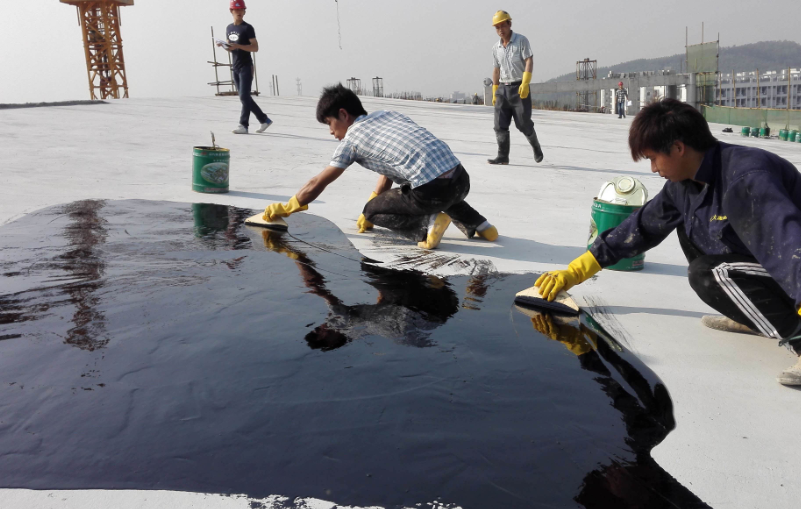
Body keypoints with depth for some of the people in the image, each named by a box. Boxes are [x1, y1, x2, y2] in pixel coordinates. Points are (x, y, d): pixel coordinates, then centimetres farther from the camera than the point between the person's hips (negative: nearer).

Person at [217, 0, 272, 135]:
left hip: (246, 67, -7)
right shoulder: (229, 28, 15)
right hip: (236, 68, 8)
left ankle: (243, 125, -10)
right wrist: (223, 45, 1)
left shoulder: (247, 28, -6)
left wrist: (238, 46, -23)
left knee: (244, 96, -12)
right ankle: (264, 120, 18)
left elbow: (255, 48, -12)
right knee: (245, 97, 9)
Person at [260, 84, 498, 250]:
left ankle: (425, 225, -5)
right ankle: (476, 223, 20)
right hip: (461, 179, 7)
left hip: (432, 191, -7)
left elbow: (317, 184, 14)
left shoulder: (350, 139, 7)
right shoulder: (388, 114, 25)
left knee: (374, 211, 17)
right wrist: (372, 200, 41)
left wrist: (285, 208, 27)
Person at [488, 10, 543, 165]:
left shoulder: (521, 40, -3)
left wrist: (525, 83, -22)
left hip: (519, 88, -5)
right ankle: (503, 157, 1)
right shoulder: (496, 47, 13)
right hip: (503, 89, 5)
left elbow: (529, 61, -11)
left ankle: (536, 146, 22)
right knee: (500, 125, -3)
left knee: (523, 124, -4)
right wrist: (494, 93, 17)